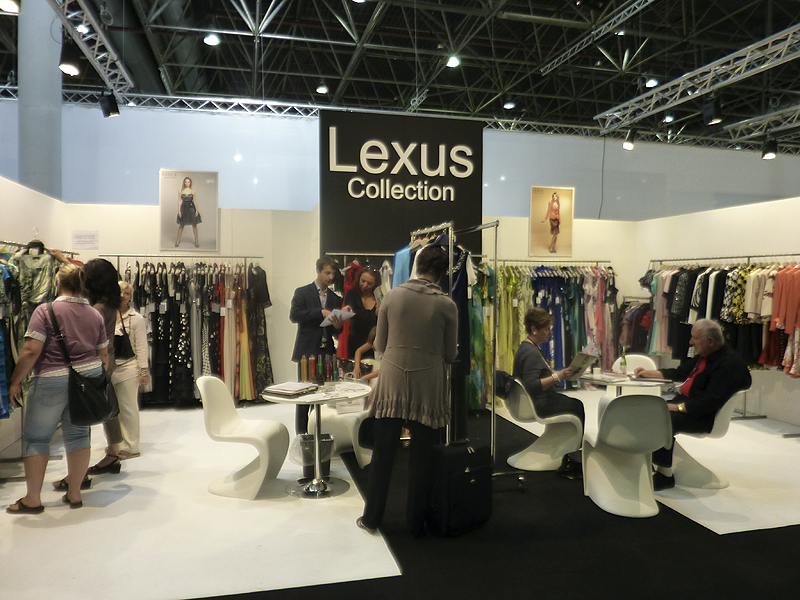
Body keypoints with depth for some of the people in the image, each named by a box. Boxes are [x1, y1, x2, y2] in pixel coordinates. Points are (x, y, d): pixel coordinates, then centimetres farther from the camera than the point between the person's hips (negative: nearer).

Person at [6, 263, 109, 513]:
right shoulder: (95, 315, 5)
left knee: (36, 437, 9)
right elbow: (104, 354, 10)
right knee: (79, 434, 11)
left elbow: (31, 350, -15)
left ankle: (32, 499, 15)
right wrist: (96, 378, 25)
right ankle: (74, 493, 19)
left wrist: (16, 381, -5)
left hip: (52, 382, -4)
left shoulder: (45, 311, -9)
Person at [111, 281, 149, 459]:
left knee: (128, 408, 0)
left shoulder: (136, 318, 0)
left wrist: (144, 371, -6)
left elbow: (141, 347, -2)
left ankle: (130, 447, 9)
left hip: (127, 368, -4)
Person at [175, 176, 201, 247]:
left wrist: (196, 210, 0)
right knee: (181, 225, 5)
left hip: (191, 208, 0)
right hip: (184, 208, 0)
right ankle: (178, 241, 15)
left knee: (194, 225, 2)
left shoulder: (192, 191, 2)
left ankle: (196, 241, 9)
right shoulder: (181, 191, 1)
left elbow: (194, 201, 5)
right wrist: (179, 211, -4)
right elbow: (179, 201, 2)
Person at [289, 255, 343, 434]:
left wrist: (337, 327, -8)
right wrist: (320, 312, -18)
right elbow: (294, 315, -13)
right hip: (307, 352, -3)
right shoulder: (302, 292, 4)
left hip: (327, 352, 4)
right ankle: (301, 435, 9)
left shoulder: (335, 298, 15)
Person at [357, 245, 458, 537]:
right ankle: (416, 522, 24)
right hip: (427, 389, -1)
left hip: (392, 385, 1)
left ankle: (371, 518, 24)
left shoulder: (392, 296, -3)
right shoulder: (446, 305, -7)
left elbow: (379, 345, 3)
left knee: (382, 454, 13)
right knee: (421, 458, 12)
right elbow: (450, 354, 0)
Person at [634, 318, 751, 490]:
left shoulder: (729, 363, -20)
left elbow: (711, 402, -26)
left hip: (704, 416, -10)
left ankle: (665, 474, -17)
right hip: (684, 402, 10)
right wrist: (649, 373, 16)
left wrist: (678, 407, -25)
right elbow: (680, 373, 25)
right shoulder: (703, 356, 11)